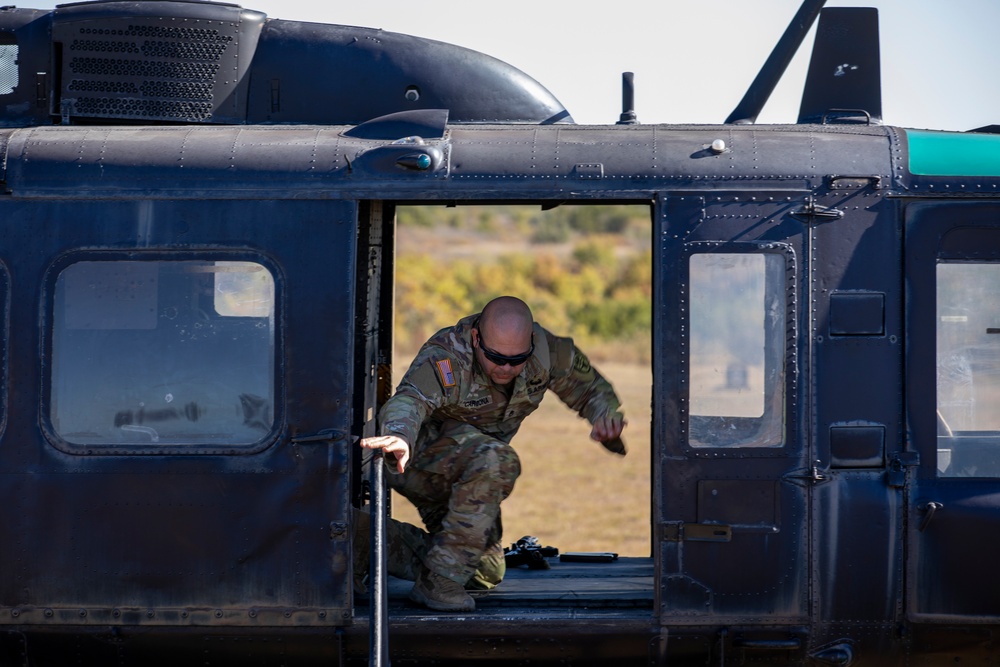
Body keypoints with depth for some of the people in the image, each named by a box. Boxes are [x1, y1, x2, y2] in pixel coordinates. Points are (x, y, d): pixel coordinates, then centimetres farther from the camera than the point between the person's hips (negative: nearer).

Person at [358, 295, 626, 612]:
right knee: (497, 461, -36)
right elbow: (408, 400, -50)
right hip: (419, 460, -7)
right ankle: (440, 580, -30)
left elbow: (591, 388, 4)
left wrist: (605, 415, -20)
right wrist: (399, 436, -74)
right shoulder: (444, 357, -31)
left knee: (485, 573, 14)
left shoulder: (547, 352, -14)